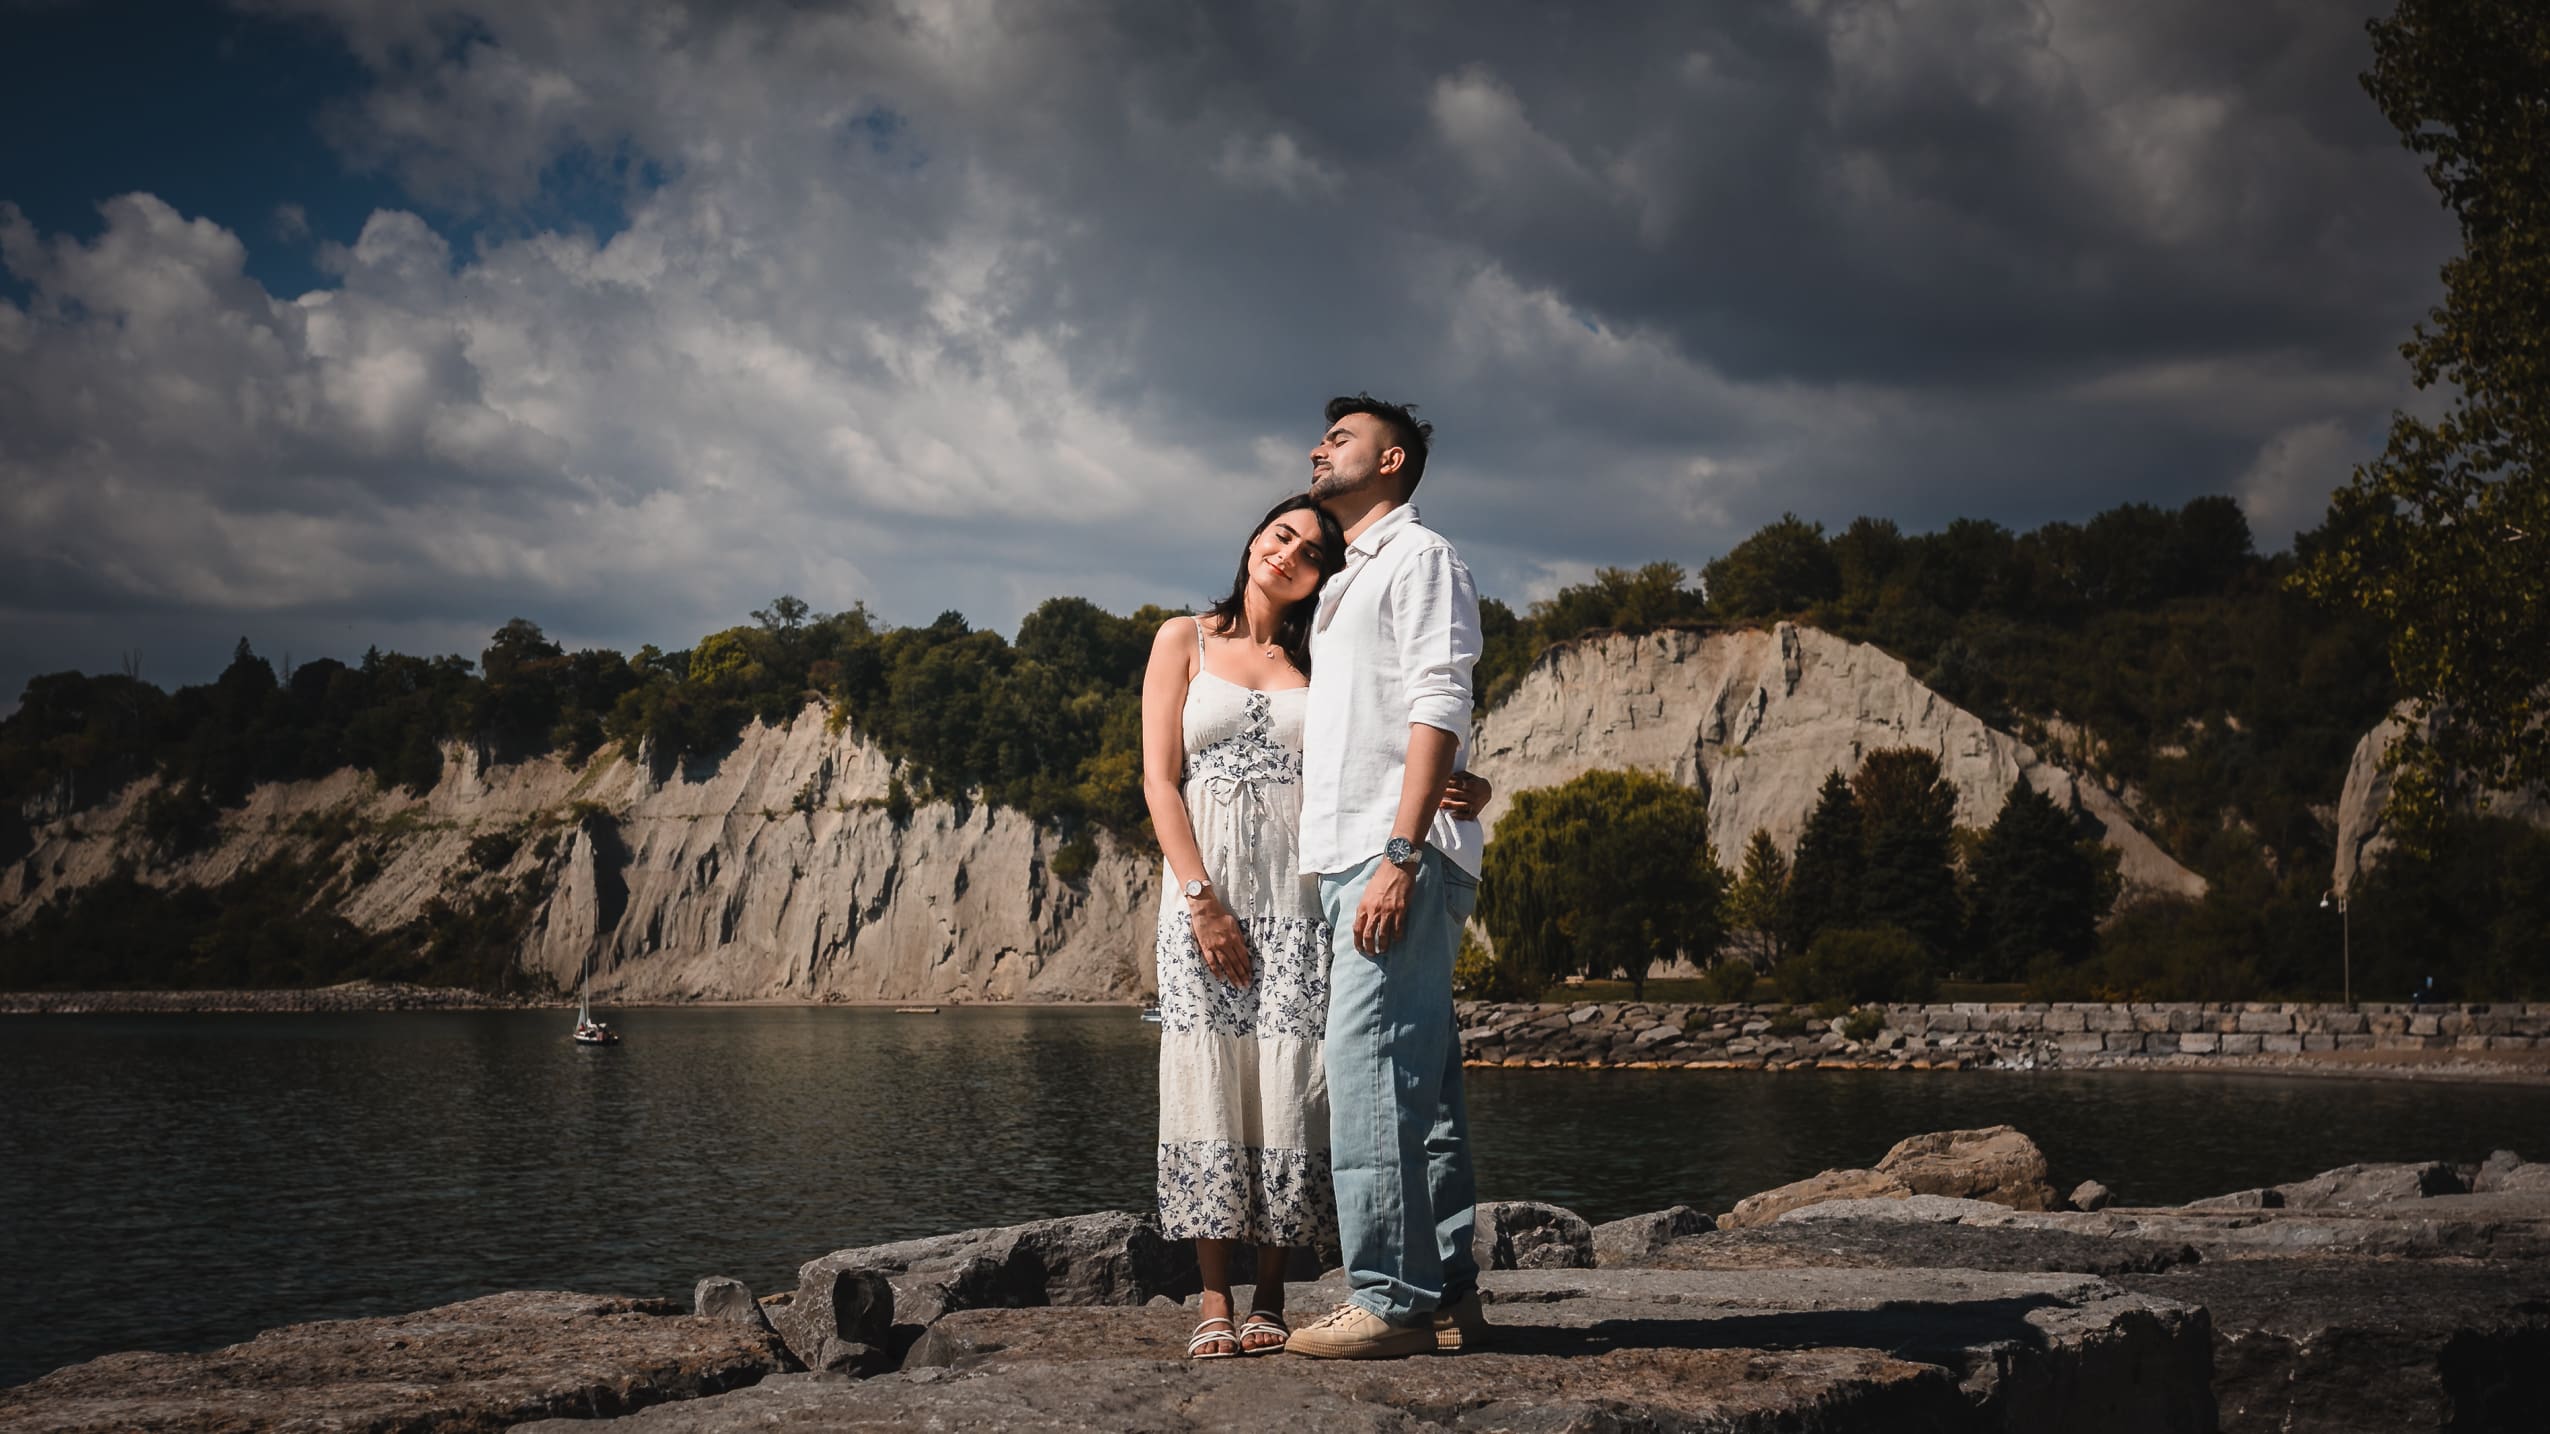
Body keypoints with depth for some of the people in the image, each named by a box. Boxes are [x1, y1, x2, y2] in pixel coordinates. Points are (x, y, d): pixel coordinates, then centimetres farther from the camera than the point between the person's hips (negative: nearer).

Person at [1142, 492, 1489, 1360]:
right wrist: (1201, 898, -9)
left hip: (1298, 891, 1)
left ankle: (1270, 1297, 2)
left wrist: (1455, 792, -14)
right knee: (1208, 1082, -6)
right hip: (1204, 886, -1)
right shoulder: (1186, 641, 9)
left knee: (1287, 1083, -5)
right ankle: (1215, 1302, -2)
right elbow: (1159, 779, 2)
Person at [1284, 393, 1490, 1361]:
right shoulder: (1343, 586, 26)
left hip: (1398, 857, -9)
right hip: (1346, 860, 9)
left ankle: (1389, 1300, -13)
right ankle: (1447, 1296, 12)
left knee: (1372, 1071, -14)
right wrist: (1335, 865, 16)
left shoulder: (1419, 557, -2)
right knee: (1417, 1081, 8)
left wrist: (1400, 855, -22)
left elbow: (1438, 710, -13)